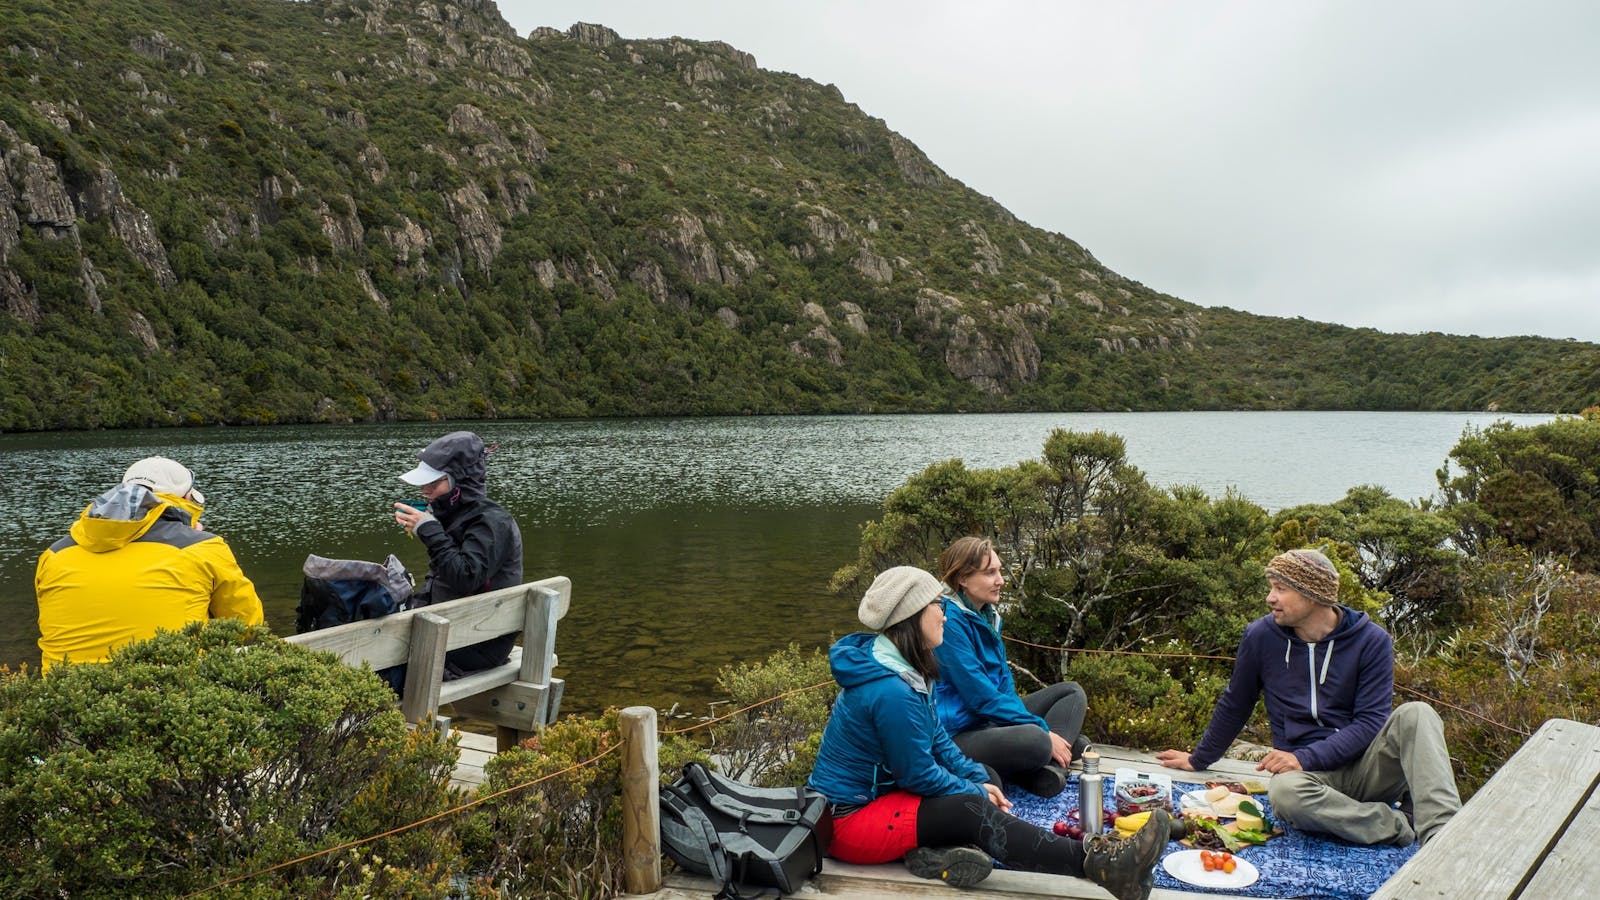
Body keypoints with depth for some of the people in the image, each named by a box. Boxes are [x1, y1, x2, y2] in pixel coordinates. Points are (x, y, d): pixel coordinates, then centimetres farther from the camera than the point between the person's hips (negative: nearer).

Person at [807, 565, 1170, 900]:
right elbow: (919, 775, -20)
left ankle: (935, 850, -19)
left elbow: (935, 737, 11)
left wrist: (979, 780, -1)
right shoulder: (891, 691, -28)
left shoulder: (900, 667, 4)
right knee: (973, 812, -25)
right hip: (849, 819, -11)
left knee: (986, 776, 9)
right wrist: (978, 793, -6)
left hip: (878, 789, 11)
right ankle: (1096, 863, -29)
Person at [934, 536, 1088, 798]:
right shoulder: (949, 621, -19)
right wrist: (1042, 728, -16)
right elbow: (980, 695, -21)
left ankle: (1052, 766, -13)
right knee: (1035, 741, -38)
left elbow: (1004, 679, 12)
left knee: (1072, 692, 10)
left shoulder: (988, 615, 11)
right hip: (960, 734, -11)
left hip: (993, 718, 11)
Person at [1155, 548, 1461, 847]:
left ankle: (1440, 834, -38)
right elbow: (1233, 706, 15)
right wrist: (1198, 760, 25)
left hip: (1368, 768, 0)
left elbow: (1370, 722, -9)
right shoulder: (1261, 636, 1)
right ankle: (1405, 826, -25)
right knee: (1283, 790, -36)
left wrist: (1304, 758, -20)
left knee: (1416, 715, -28)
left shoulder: (1371, 640, -3)